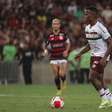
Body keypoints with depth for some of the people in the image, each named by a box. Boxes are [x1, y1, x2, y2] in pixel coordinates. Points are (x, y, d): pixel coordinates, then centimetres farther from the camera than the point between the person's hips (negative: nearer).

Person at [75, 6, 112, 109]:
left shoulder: (100, 28, -19)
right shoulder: (87, 28, 8)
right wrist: (80, 53, 15)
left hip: (101, 56, -9)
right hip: (94, 55, 9)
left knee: (92, 77, -14)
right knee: (99, 79, 8)